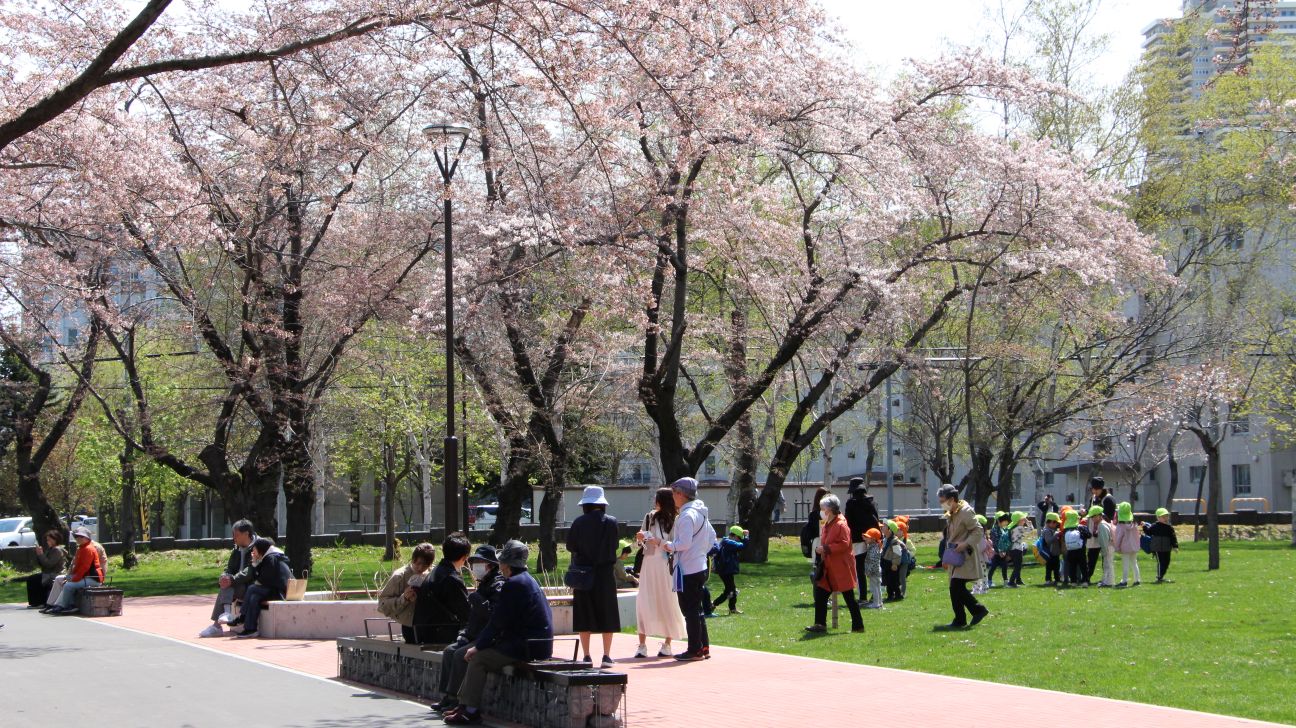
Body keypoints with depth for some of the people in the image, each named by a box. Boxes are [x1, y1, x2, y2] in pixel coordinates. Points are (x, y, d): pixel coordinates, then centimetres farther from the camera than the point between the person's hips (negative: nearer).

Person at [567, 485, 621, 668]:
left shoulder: (579, 522, -7)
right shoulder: (610, 522, -6)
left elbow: (570, 546, 0)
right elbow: (614, 546, 1)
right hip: (605, 572, 0)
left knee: (584, 616, 7)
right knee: (607, 614, 7)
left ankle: (587, 656, 5)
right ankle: (606, 656, 4)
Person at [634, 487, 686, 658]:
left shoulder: (674, 521, -7)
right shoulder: (650, 517, 10)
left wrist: (658, 541, -21)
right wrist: (641, 539, -3)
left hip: (665, 565, -5)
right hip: (649, 563, 5)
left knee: (667, 603, 1)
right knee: (643, 602, -3)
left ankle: (667, 644, 13)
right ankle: (642, 645, 0)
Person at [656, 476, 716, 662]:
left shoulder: (687, 516, -17)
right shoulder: (701, 514, 13)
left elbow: (684, 543, -24)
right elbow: (711, 537, 20)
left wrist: (670, 546, -8)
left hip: (687, 570, -9)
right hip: (700, 567, 9)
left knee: (690, 610, -3)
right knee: (697, 609, 16)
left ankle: (694, 651, 1)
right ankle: (704, 647, 20)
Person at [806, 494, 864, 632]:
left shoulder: (841, 525, -16)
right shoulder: (826, 525, 13)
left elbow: (844, 544, -24)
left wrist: (826, 549, -24)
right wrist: (820, 549, 7)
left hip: (841, 568, -9)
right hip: (828, 568, 9)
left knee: (849, 598, -1)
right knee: (820, 595, 3)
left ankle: (858, 625, 8)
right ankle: (820, 624, 7)